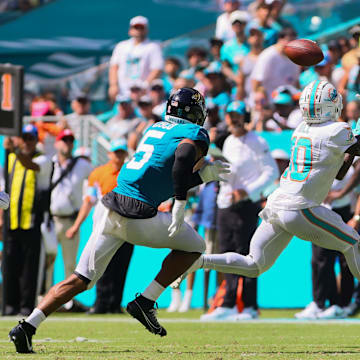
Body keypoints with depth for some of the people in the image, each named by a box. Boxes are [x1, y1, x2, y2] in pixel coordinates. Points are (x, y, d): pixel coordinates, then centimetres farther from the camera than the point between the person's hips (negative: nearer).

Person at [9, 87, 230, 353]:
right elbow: (184, 157, -24)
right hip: (138, 217, -7)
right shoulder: (194, 134, 0)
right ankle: (145, 302, 8)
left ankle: (27, 327, -3)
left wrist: (204, 175, 28)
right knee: (194, 246, 17)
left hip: (109, 209, 7)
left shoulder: (155, 129, 23)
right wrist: (180, 206, -21)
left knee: (81, 280, 9)